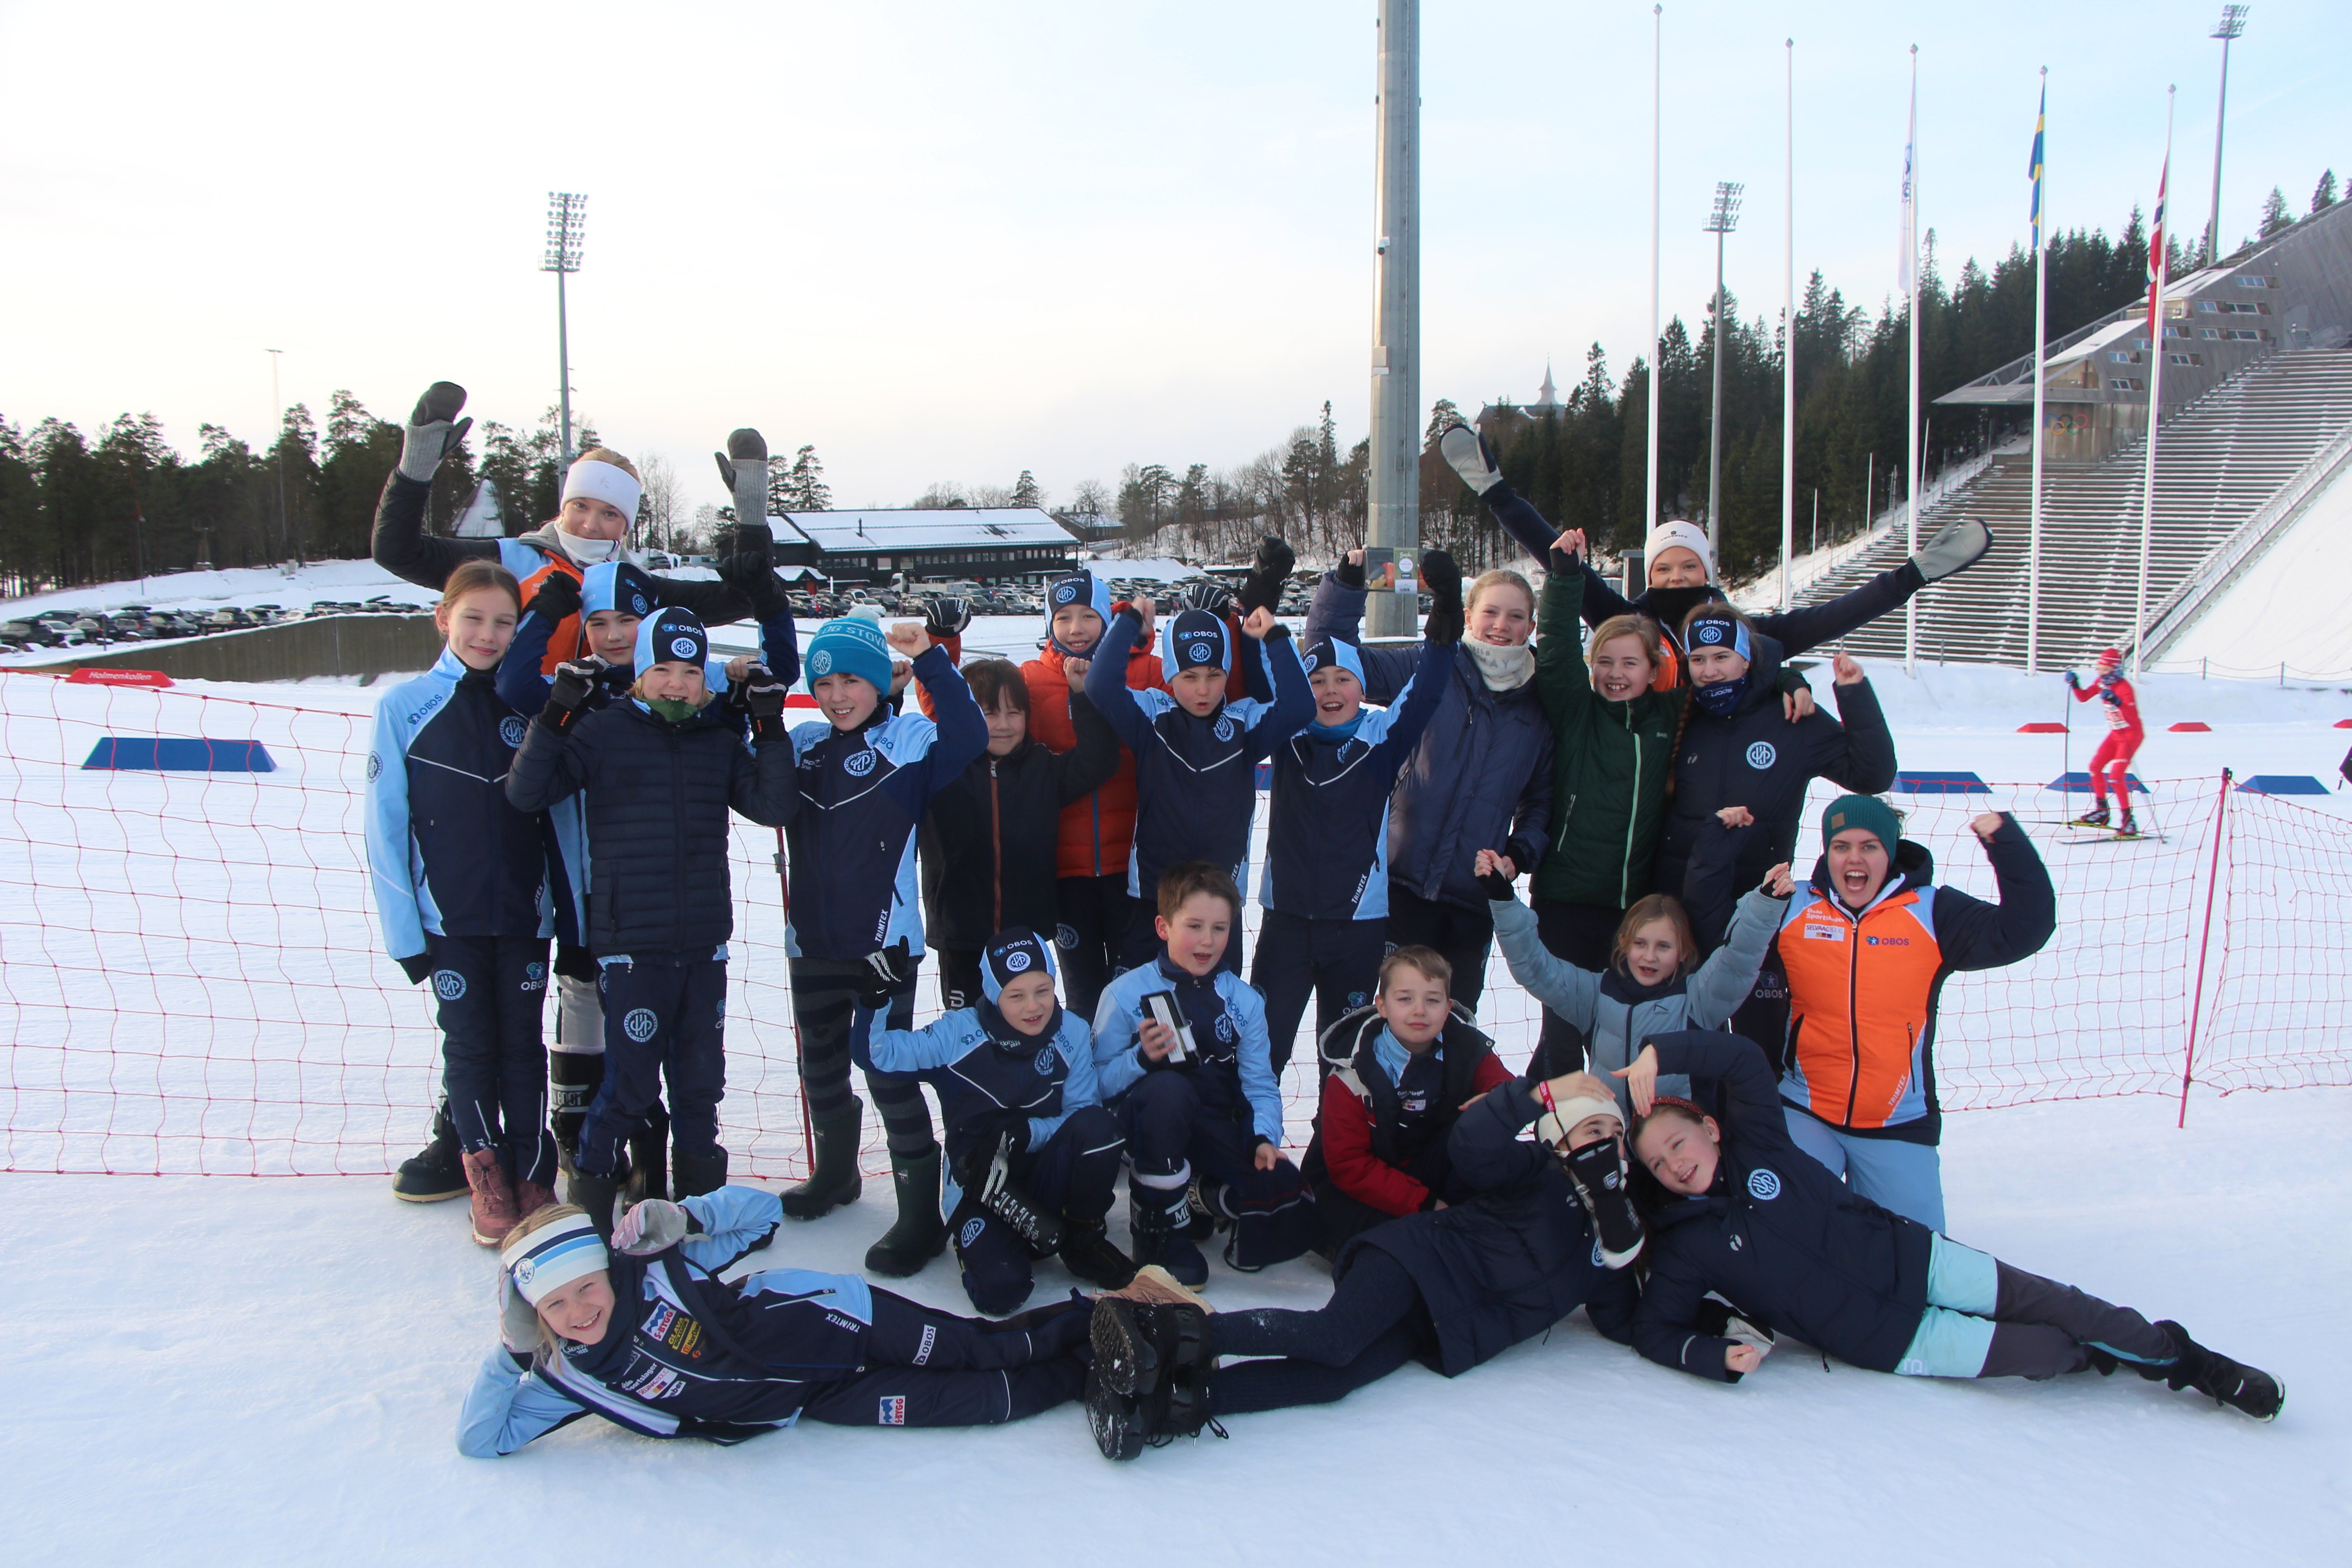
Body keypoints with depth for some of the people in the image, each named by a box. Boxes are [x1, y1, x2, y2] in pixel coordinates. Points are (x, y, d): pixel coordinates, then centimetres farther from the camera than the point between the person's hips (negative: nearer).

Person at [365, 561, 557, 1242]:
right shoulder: (405, 706, -3)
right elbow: (386, 827, -4)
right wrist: (403, 928, -7)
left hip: (524, 912, 1)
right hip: (448, 918, -1)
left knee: (523, 1045, 8)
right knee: (470, 1045, 7)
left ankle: (532, 1176, 20)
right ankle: (486, 1177, 22)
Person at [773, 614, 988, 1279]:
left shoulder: (909, 741, -8)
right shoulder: (803, 744, 7)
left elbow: (968, 736, -25)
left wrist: (928, 658, -28)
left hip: (884, 943, -6)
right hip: (813, 942, 6)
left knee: (889, 1073, -4)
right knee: (821, 1068, 22)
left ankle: (921, 1217, 6)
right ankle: (836, 1174, 45)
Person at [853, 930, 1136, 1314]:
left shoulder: (1072, 1035, -6)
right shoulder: (959, 1033, -10)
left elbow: (1083, 1116, -8)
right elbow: (876, 1053, -13)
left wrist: (1025, 1132, -24)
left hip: (1044, 1174, 2)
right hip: (980, 1184, -2)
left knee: (1098, 1126, -28)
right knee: (1000, 1290, -28)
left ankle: (1082, 1238, -5)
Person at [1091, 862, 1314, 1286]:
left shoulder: (1244, 1001, 6)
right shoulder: (1125, 995, -6)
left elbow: (1260, 1085, 3)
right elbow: (1101, 1082, -11)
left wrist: (1264, 1137, -15)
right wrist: (1142, 1059, -29)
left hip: (1217, 1131, 3)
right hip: (1148, 1128, -3)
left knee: (1293, 1212, -20)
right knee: (1168, 1087, -39)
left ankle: (1200, 1197, 13)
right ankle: (1160, 1235, -18)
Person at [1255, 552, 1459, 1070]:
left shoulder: (1382, 738, -2)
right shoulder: (1287, 736, 1)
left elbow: (1425, 691, -13)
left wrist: (1445, 616, -25)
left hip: (1359, 920, 0)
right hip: (1286, 915, 1)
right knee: (1262, 1040, 3)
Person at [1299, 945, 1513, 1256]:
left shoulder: (1468, 1050, -8)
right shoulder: (1352, 1069, -17)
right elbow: (1347, 1164, -16)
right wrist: (1424, 1204, -24)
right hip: (1366, 1187, -2)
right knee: (1334, 1228, -34)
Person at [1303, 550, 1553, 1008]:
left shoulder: (1540, 707, 8)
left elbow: (1541, 799, 16)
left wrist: (1521, 853, -1)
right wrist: (1348, 583, -16)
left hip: (1475, 897, 3)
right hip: (1407, 882, -3)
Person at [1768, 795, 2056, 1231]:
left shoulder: (1933, 913, 0)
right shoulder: (1792, 908, 2)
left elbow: (2023, 931, -9)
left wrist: (2007, 844, -17)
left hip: (1899, 1128, 1)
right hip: (1804, 1116, 0)